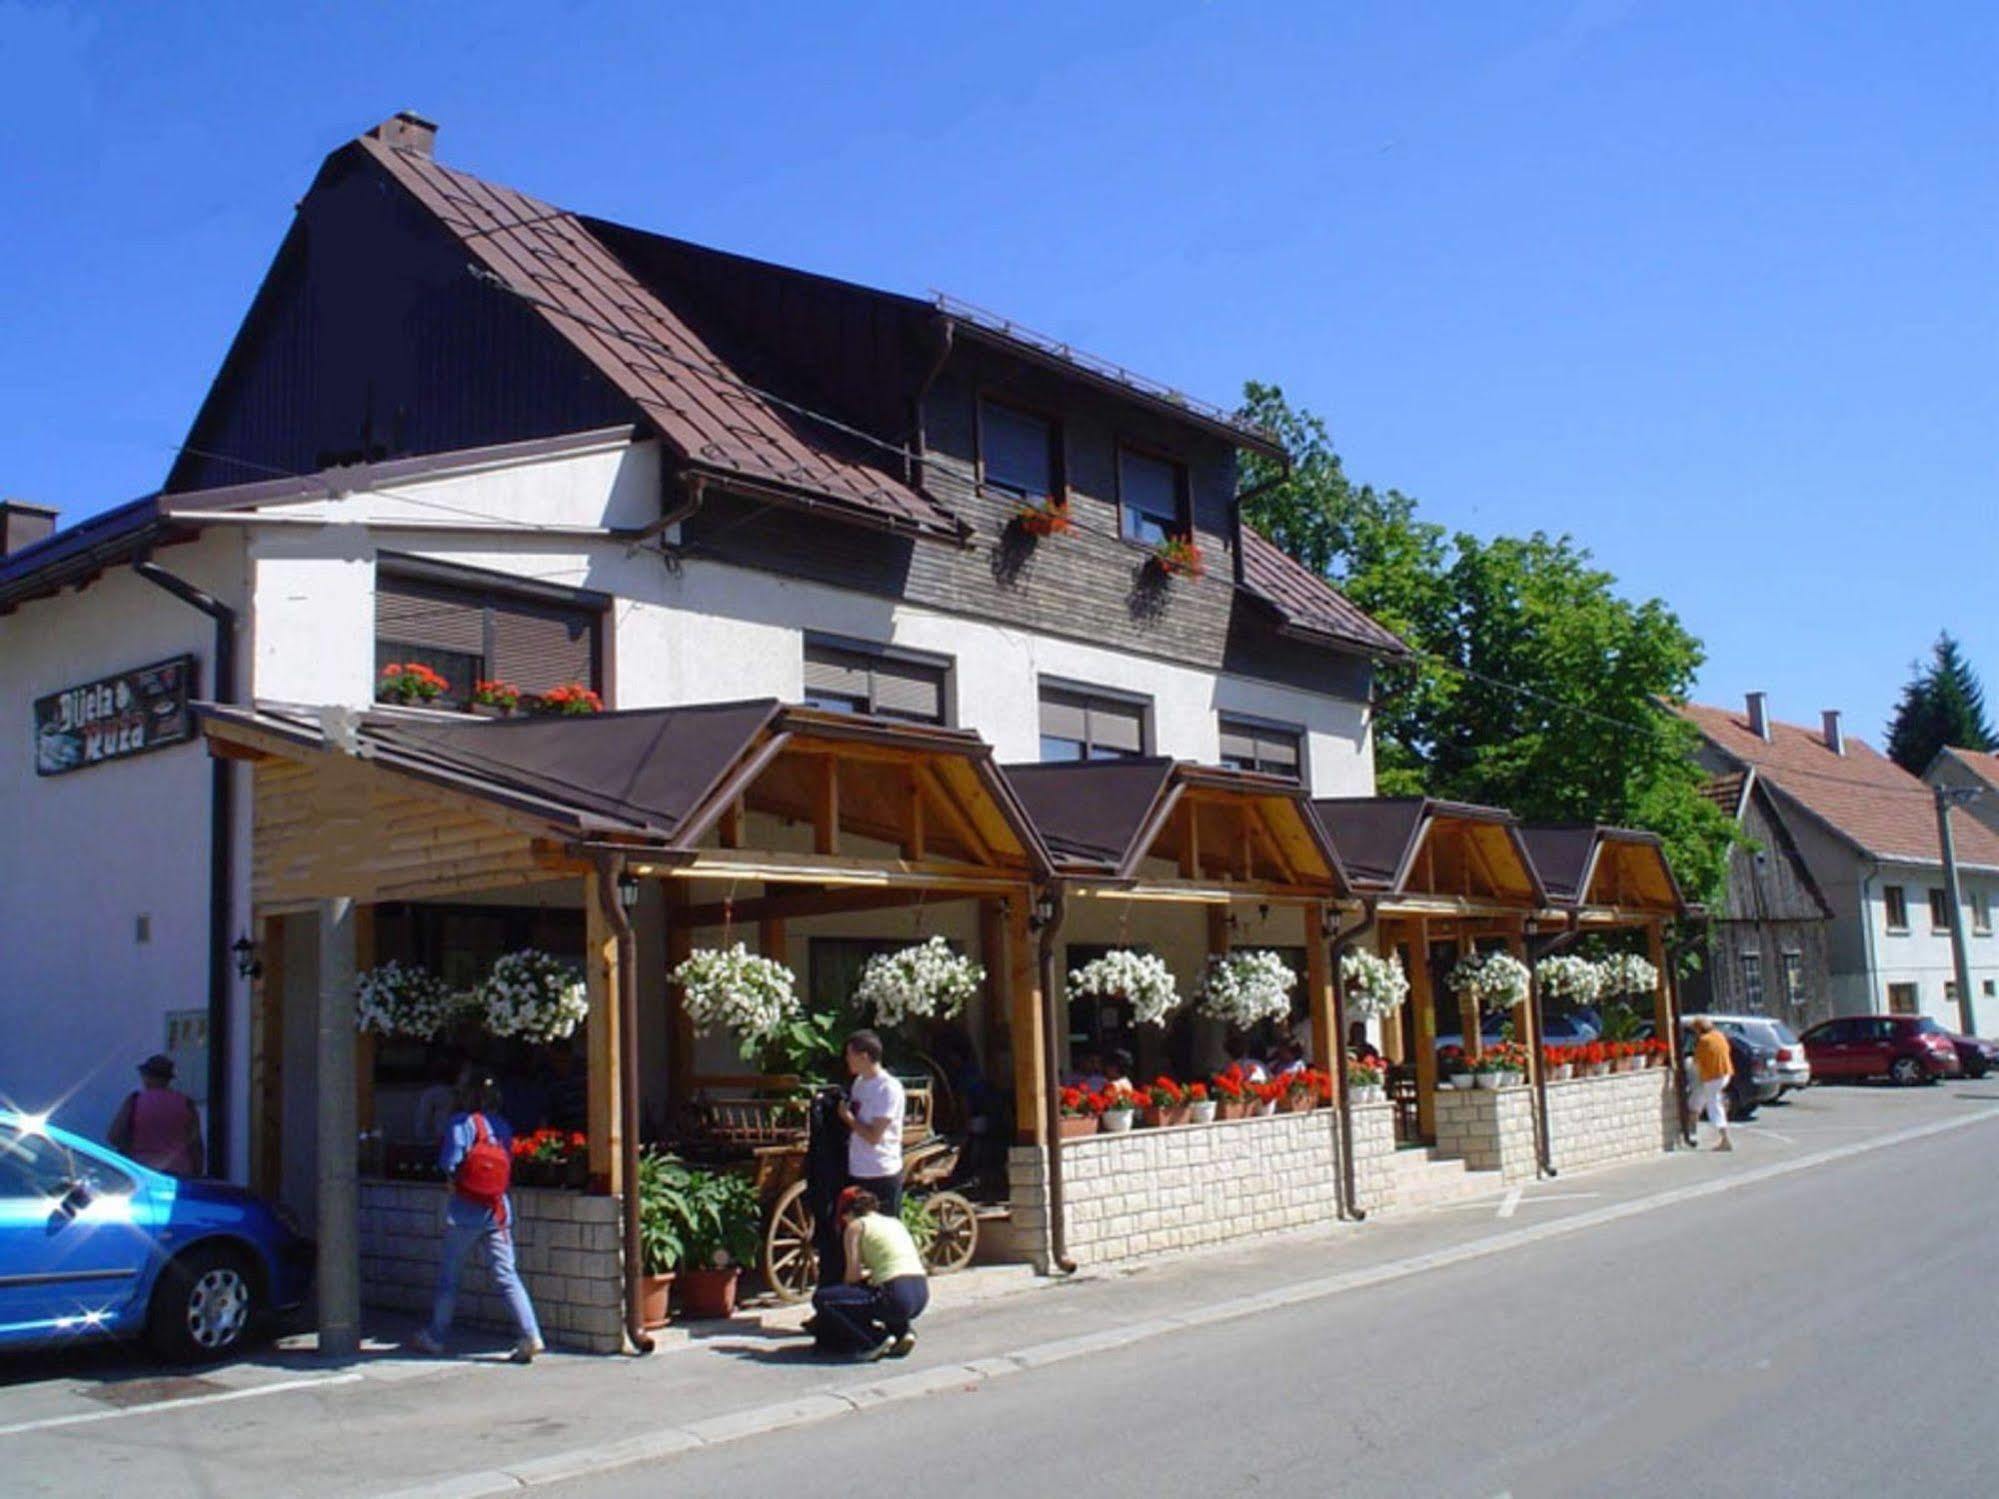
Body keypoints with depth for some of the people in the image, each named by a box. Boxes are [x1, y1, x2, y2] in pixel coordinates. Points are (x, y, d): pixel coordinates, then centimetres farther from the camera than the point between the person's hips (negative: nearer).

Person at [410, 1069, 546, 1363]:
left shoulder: (462, 1122, -9)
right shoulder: (502, 1124, 6)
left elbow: (450, 1162, -14)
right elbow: (509, 1159, 7)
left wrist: (452, 1182, 5)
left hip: (465, 1210, -4)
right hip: (498, 1209, 4)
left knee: (448, 1275, 13)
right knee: (506, 1275, 1)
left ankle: (435, 1336, 25)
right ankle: (530, 1335, -11)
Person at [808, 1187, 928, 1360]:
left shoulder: (855, 1226, 5)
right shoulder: (895, 1222, 24)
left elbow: (853, 1276, 1)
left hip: (896, 1298, -8)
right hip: (922, 1295, 8)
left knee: (821, 1298, 0)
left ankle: (875, 1340, 0)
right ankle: (903, 1331, 17)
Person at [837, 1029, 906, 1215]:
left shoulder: (889, 1088, -17)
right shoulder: (859, 1082, 9)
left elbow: (874, 1136, -20)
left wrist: (847, 1117, -10)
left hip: (882, 1176, -8)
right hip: (855, 1172, 8)